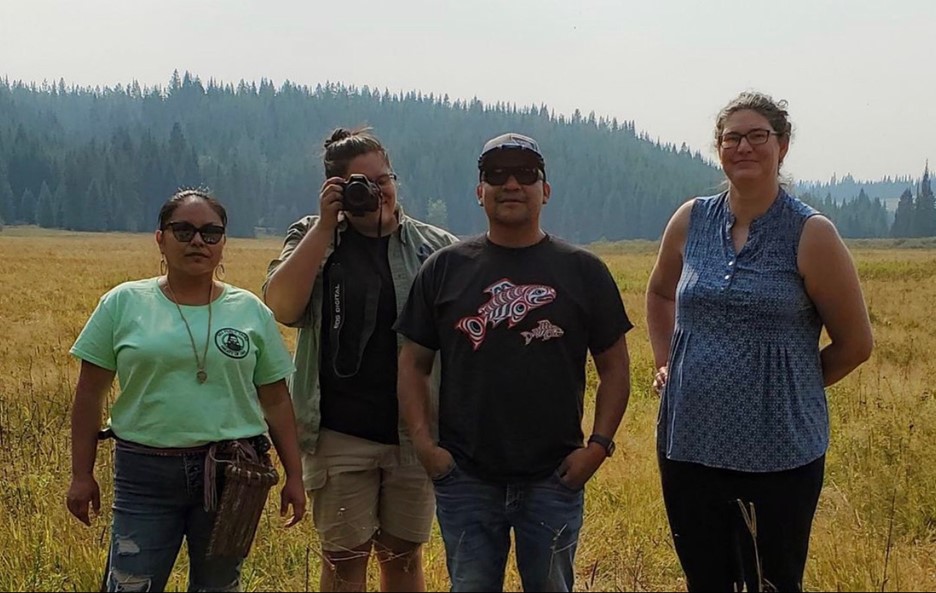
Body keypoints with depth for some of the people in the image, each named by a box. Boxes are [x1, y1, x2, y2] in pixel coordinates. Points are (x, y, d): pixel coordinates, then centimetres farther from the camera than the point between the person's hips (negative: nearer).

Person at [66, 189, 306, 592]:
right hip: (145, 472, -1)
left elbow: (275, 401, 9)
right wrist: (82, 474, 1)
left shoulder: (250, 311, 6)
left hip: (232, 474, 1)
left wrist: (294, 476, 7)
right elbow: (90, 394, 4)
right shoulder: (123, 304, 2)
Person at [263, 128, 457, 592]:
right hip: (340, 435, -1)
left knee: (404, 556, 13)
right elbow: (282, 307, -14)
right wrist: (325, 225, -13)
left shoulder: (435, 247, 3)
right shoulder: (312, 239, 3)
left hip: (414, 432, 1)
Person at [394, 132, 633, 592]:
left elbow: (614, 368, 6)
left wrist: (598, 445, -4)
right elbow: (413, 363, 7)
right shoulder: (445, 269, 6)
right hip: (464, 479, 1)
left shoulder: (582, 270, 4)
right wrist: (424, 443, -3)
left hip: (555, 479, -1)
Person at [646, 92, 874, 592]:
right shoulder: (691, 221, 5)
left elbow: (855, 343, -1)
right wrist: (665, 363, 13)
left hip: (777, 454, -4)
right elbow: (660, 293, 25)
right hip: (688, 443, 4)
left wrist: (788, 385, 3)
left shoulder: (810, 234, -7)